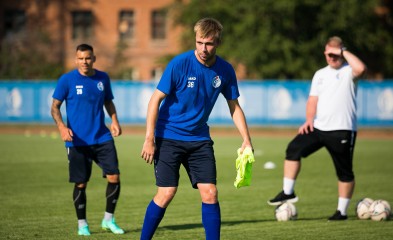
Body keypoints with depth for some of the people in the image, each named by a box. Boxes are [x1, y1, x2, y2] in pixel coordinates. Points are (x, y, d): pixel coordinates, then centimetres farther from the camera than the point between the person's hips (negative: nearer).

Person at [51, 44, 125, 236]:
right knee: (81, 183, 1)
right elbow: (55, 107, -2)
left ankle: (108, 219, 12)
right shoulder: (67, 80, -5)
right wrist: (62, 126, -19)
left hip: (102, 138, 3)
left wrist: (114, 121, 1)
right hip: (78, 140, -3)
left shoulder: (103, 78, 6)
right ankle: (82, 225, 18)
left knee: (114, 177, -5)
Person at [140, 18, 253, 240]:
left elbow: (234, 107, 10)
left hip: (200, 139, 4)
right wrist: (149, 139, -15)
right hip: (169, 137, -4)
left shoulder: (225, 71, -3)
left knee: (210, 193, -5)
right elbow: (156, 99, -12)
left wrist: (246, 139, 0)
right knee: (166, 194, -9)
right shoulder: (180, 63, -16)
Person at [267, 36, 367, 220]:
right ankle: (288, 192, 0)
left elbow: (361, 68, -26)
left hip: (342, 131, -5)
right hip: (318, 127, 5)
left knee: (344, 172, 1)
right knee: (293, 149, -8)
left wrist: (343, 52, -15)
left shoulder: (349, 71, -2)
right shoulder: (320, 74, 15)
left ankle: (342, 211, 11)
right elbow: (313, 99, 12)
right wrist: (309, 120, -4)